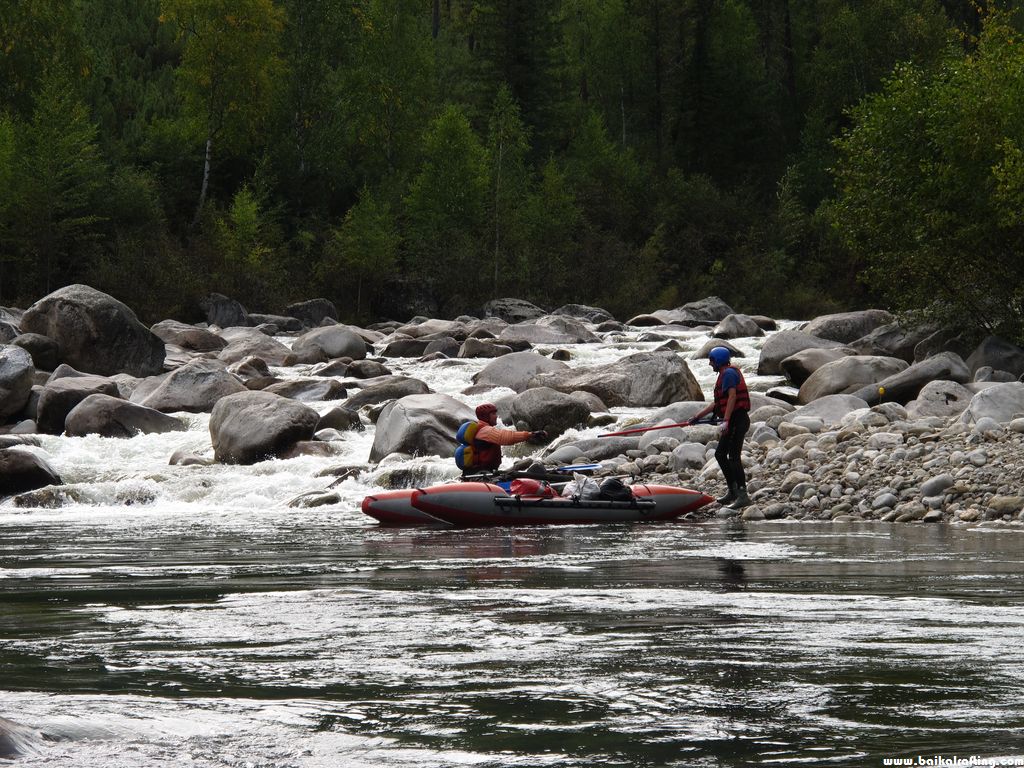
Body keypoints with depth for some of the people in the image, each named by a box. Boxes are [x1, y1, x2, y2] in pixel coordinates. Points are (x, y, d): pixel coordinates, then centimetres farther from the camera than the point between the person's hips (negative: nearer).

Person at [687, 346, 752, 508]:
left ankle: (743, 495, -16)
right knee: (720, 454, 15)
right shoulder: (725, 375, 23)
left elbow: (732, 396, -23)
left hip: (737, 420, -11)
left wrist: (726, 421, -29)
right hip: (734, 421, 11)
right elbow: (717, 403, 28)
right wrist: (697, 417, 31)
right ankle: (732, 492, 19)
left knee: (734, 457, -13)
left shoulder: (729, 373, -10)